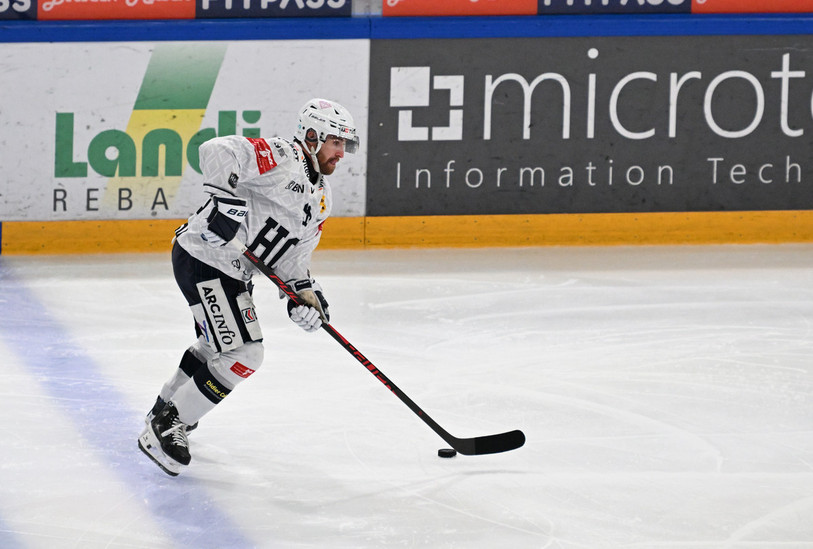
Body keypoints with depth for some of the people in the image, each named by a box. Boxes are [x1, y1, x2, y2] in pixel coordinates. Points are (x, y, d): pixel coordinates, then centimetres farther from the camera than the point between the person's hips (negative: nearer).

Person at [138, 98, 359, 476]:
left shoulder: (319, 199, 14)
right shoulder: (282, 158, -16)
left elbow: (293, 256, 15)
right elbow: (218, 151, -27)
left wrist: (304, 293, -2)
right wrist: (225, 196, -39)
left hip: (232, 271, 11)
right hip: (204, 258, -11)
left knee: (218, 345, 29)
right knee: (241, 355, -14)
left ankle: (166, 407, 50)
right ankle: (164, 428, -6)